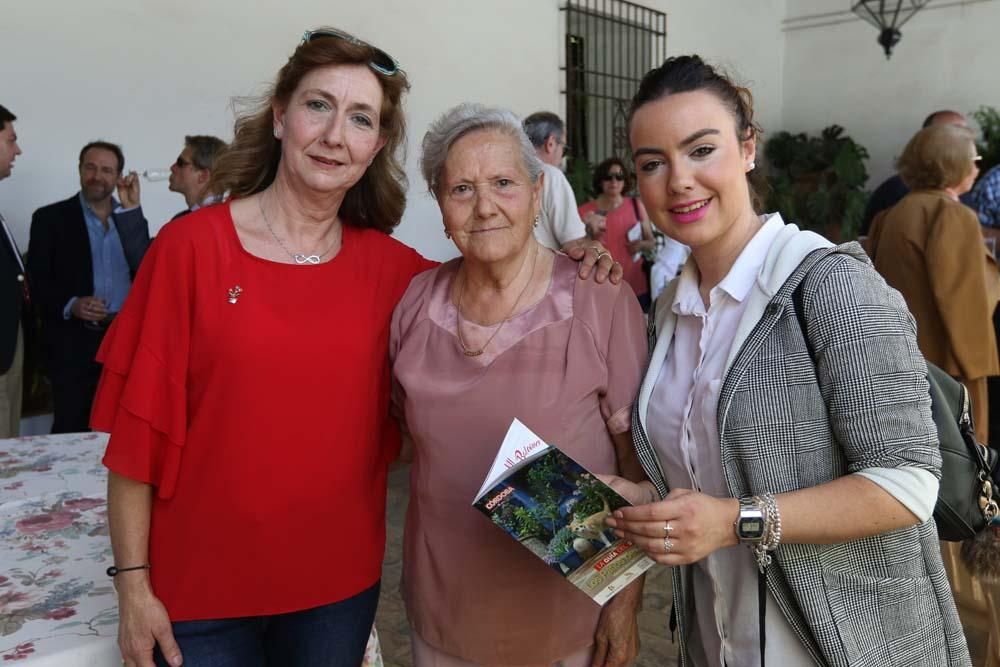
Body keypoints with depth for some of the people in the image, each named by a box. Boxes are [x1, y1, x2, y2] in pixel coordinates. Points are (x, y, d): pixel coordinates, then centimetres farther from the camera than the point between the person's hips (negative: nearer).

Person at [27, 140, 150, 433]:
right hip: (74, 343, -2)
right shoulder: (50, 217, 5)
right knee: (70, 430, 0)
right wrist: (70, 305, -18)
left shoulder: (132, 217, 13)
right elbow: (36, 280, 0)